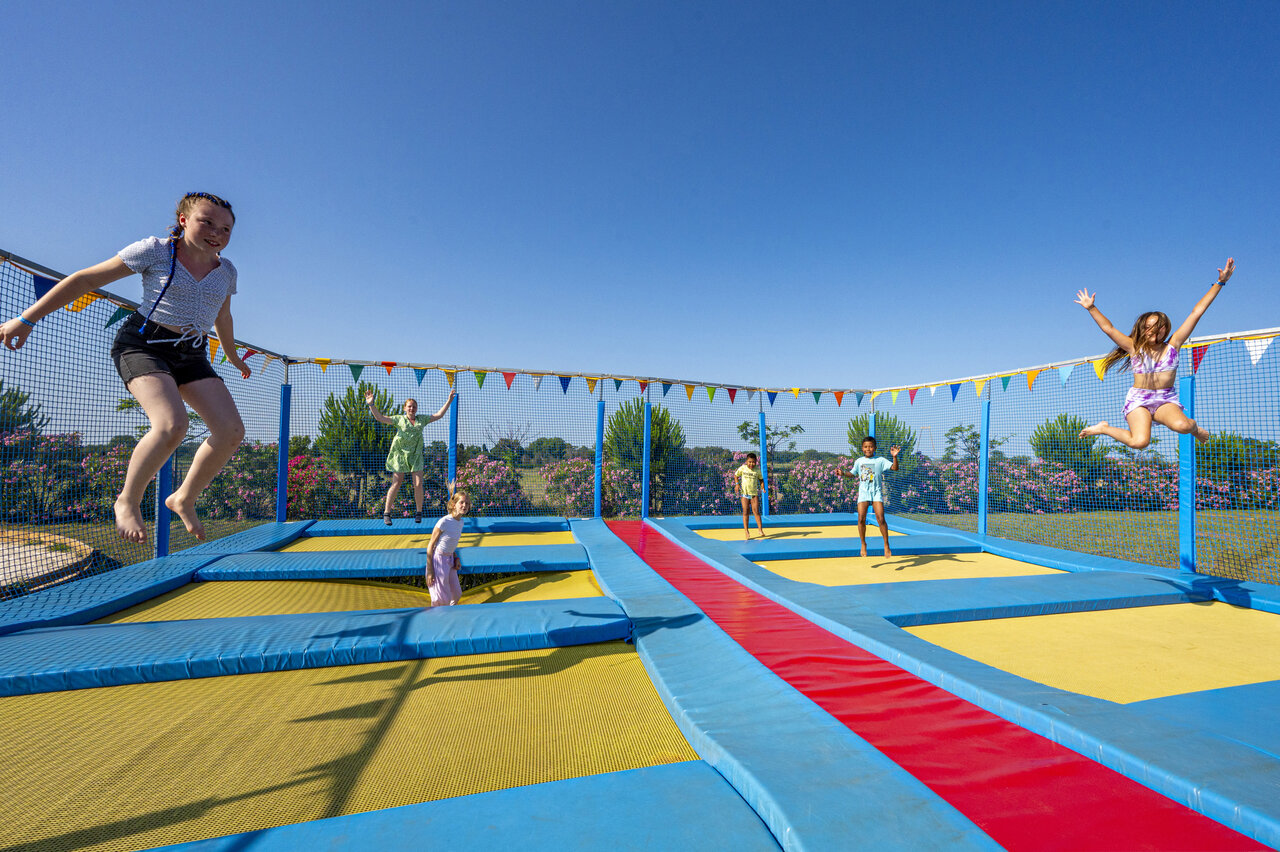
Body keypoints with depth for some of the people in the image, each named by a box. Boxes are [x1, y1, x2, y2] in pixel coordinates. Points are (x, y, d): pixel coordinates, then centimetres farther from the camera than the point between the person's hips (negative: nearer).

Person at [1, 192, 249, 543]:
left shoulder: (226, 270, 7)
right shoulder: (155, 250, -6)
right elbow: (86, 279, -1)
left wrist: (233, 356, 37)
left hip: (191, 355, 5)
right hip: (142, 344, -5)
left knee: (232, 431, -14)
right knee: (172, 425, -29)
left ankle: (184, 499, 6)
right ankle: (128, 501, -4)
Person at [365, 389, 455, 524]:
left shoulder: (421, 420, 12)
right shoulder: (399, 419, 5)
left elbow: (438, 415, 15)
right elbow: (380, 418, 0)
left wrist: (449, 401, 11)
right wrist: (371, 405, -10)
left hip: (416, 456, 2)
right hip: (400, 455, -2)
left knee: (418, 485, -3)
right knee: (396, 484, -2)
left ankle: (418, 512, 13)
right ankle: (386, 513, 9)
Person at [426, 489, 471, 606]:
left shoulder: (461, 522, 2)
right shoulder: (444, 522, -20)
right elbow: (430, 545, -15)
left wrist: (456, 559, 4)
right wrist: (429, 571, -16)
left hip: (450, 560, 7)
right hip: (438, 560, -7)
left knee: (456, 594, 14)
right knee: (442, 599, 0)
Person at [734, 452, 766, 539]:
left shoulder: (757, 470, -2)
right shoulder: (742, 468, -4)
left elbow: (761, 479, 12)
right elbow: (736, 475, 9)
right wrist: (737, 484, -6)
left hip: (754, 493, 0)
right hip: (744, 493, 0)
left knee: (756, 512, -4)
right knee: (746, 512, 1)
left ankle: (760, 530, 3)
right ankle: (746, 531, 7)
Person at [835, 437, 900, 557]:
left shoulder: (880, 460, 2)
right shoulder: (859, 461, 11)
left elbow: (894, 468, -6)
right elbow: (853, 475, 19)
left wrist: (894, 457, -22)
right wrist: (843, 473, 1)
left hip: (876, 492, -2)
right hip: (863, 492, 2)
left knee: (880, 519, -10)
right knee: (861, 519, -6)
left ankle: (886, 545, 5)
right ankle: (863, 544, 10)